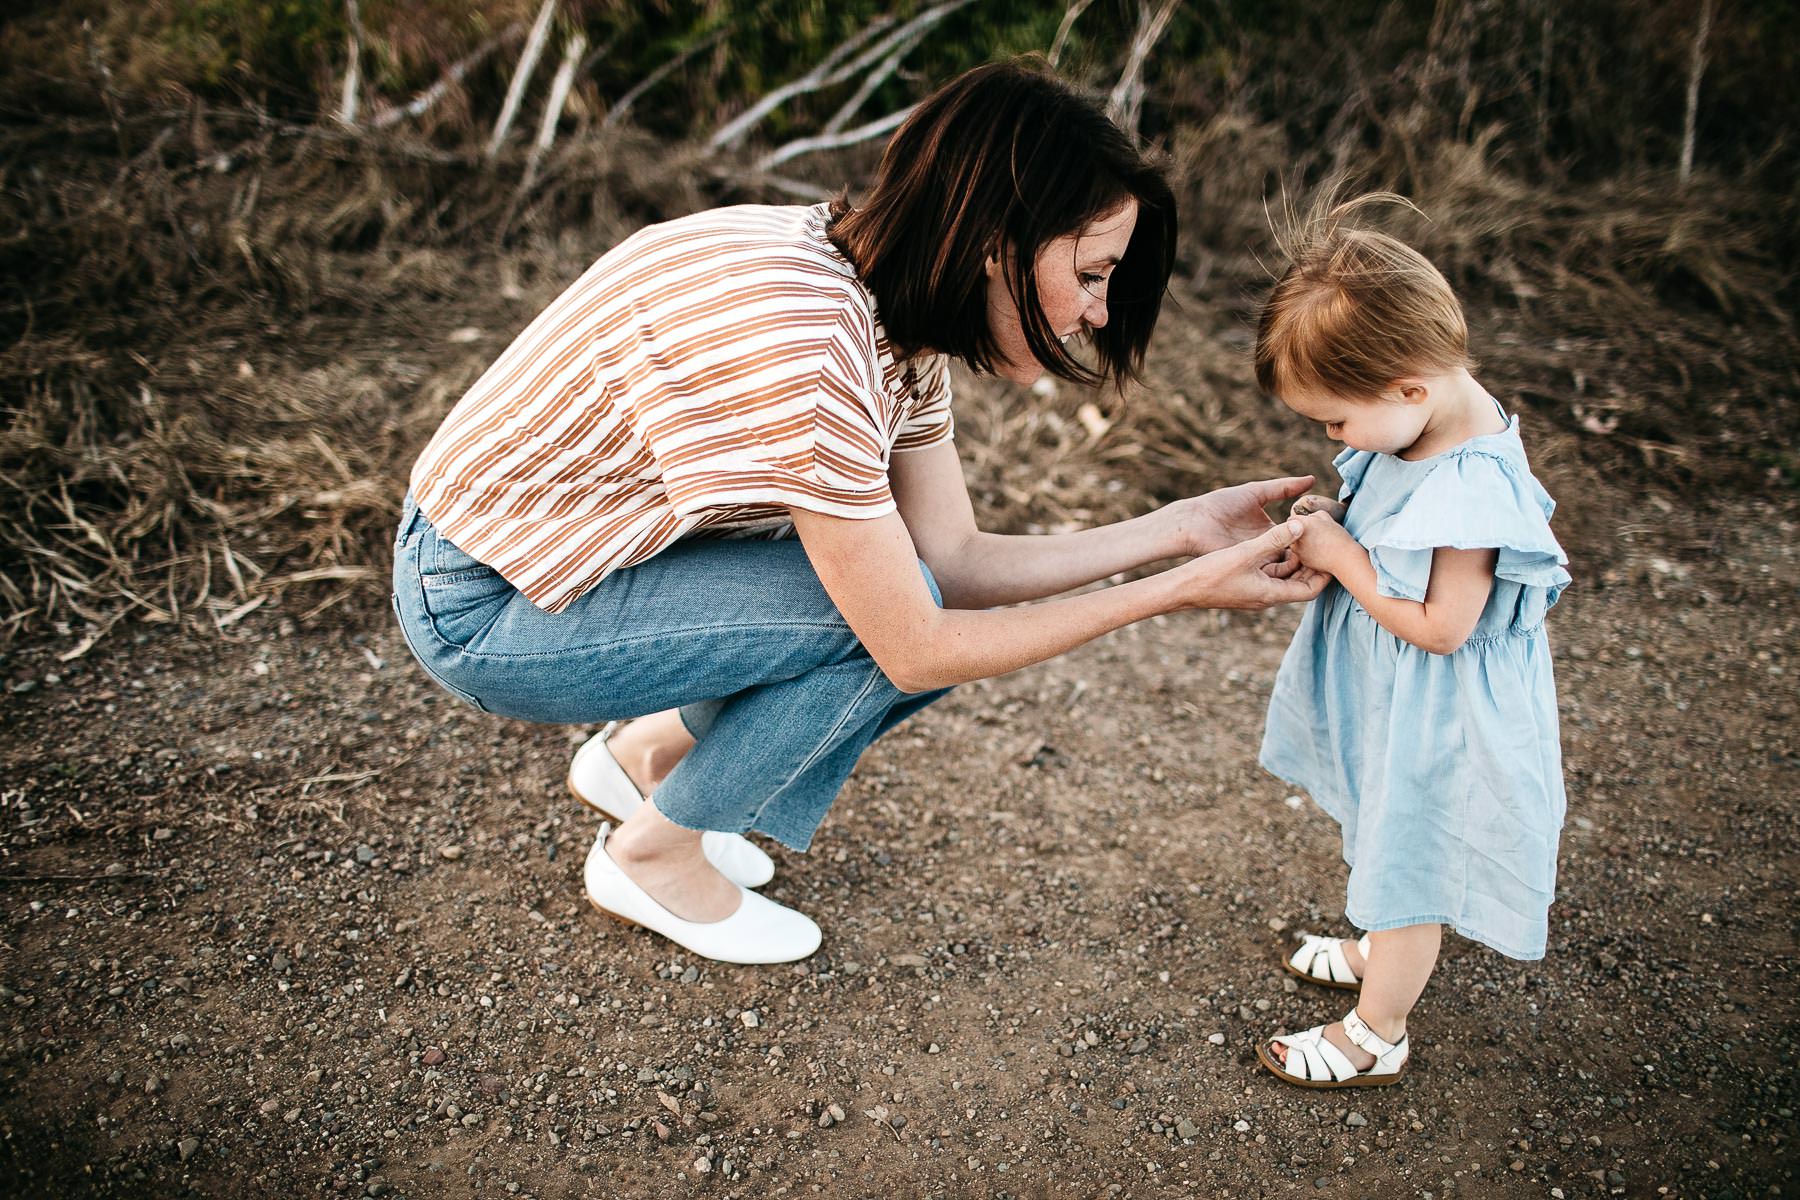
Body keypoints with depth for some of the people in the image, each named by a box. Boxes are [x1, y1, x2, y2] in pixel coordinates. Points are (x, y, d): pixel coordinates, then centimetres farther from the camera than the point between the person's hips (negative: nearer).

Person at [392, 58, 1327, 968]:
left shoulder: (895, 305, -4)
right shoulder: (800, 343, -33)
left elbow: (955, 558, -2)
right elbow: (917, 650, -26)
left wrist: (1178, 530, -7)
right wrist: (1179, 592, -21)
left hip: (591, 543, 8)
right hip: (482, 606, -8)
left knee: (899, 591, -1)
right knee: (885, 614, -20)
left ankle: (646, 754, 16)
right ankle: (651, 856, 3)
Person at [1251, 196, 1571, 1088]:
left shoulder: (1472, 488, -33)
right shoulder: (1433, 420, -5)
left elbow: (1440, 625, -29)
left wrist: (1340, 558, -23)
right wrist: (1337, 520, -9)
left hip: (1437, 720, -9)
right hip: (1394, 702, 9)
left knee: (1409, 864, 11)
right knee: (1389, 847, 29)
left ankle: (1376, 1036, 31)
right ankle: (1382, 951, 54)